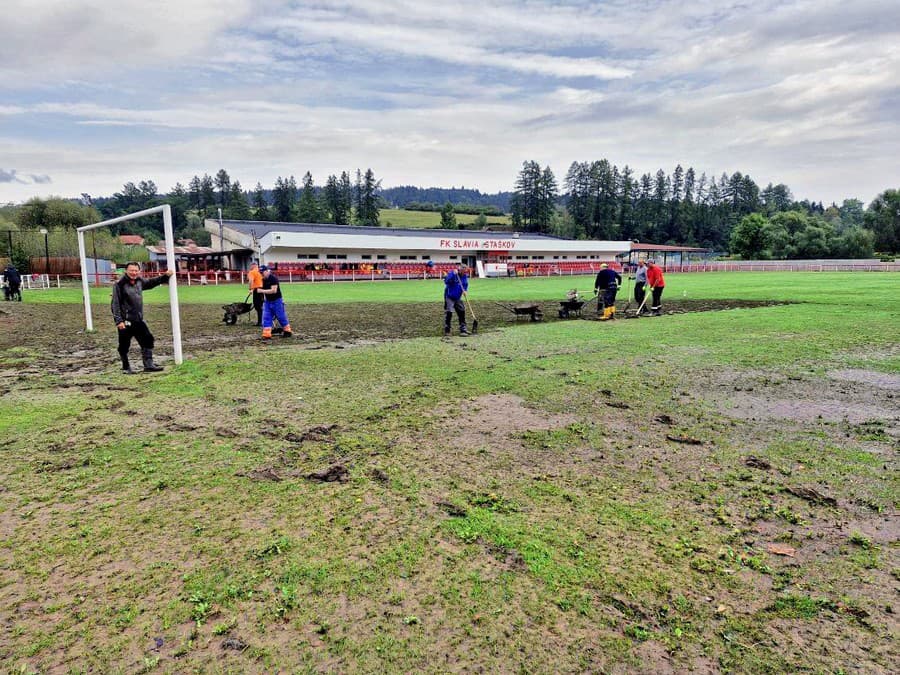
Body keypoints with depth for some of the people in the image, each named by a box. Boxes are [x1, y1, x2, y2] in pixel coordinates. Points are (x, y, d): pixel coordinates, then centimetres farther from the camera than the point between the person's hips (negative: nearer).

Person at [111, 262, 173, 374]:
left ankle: (148, 365, 11)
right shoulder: (120, 284, -12)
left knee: (148, 340, 5)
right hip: (125, 321, -6)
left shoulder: (140, 281, 7)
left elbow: (151, 283, 28)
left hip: (138, 320, 6)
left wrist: (165, 276, 25)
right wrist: (118, 320, -19)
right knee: (124, 345, 5)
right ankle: (126, 368, 21)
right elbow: (115, 304, -13)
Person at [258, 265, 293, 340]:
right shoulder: (263, 280, 6)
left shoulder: (273, 278, -17)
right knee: (266, 318, -1)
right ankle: (266, 334, -1)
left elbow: (274, 290, -25)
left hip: (277, 301, -7)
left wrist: (262, 291, -25)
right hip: (267, 301, 7)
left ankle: (287, 331, 20)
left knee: (281, 317, 3)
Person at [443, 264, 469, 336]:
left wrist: (465, 290, -9)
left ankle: (463, 329, 13)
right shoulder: (451, 273, -15)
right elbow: (446, 281, -28)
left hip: (458, 298, 6)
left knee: (462, 312, 5)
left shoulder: (465, 276, 2)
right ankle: (447, 331, -1)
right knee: (448, 313, -10)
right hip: (449, 297, -6)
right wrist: (453, 274, -36)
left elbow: (466, 284, 12)